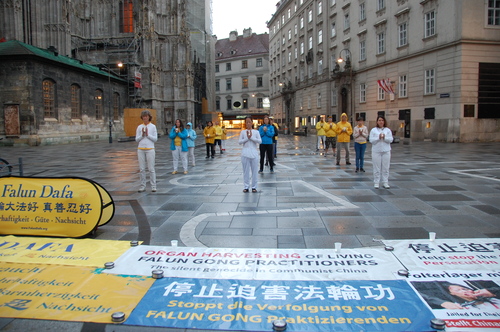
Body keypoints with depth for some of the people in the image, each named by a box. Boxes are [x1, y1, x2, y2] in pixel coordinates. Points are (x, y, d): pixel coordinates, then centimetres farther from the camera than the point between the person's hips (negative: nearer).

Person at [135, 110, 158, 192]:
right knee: (141, 169, 3)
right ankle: (142, 186, 10)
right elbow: (137, 139, 7)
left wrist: (148, 134, -13)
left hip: (150, 149, -3)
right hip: (141, 149, 3)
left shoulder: (153, 126, 3)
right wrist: (142, 135, -9)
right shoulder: (139, 127, 9)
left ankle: (153, 186, 3)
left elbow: (155, 139, -1)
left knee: (151, 169, -3)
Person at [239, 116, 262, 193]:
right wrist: (247, 138, -13)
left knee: (254, 171, 4)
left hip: (254, 153, 0)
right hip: (245, 154, 0)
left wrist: (251, 137, -14)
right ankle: (246, 187, 11)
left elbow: (260, 141, -7)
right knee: (246, 171, 4)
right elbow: (239, 142, -2)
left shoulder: (256, 132, 3)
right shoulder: (243, 132, 4)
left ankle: (254, 187, 12)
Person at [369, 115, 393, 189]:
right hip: (376, 151, -1)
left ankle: (385, 183, 11)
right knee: (377, 168, 0)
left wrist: (384, 137, -18)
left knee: (385, 168, 4)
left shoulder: (388, 130, 8)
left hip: (386, 151, 2)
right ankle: (376, 183, 7)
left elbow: (391, 140, -1)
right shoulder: (373, 130, 4)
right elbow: (371, 140, -5)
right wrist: (378, 137, -18)